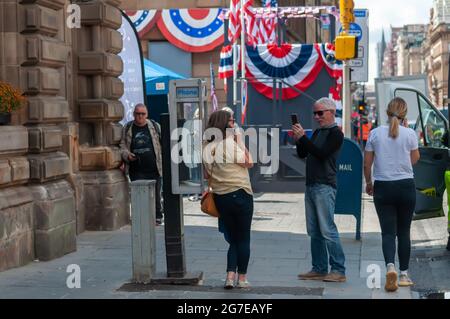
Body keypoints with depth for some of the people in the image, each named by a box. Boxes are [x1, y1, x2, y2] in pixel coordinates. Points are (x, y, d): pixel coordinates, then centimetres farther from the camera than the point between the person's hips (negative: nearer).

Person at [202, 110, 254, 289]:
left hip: (220, 196, 6)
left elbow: (207, 173, 12)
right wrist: (240, 141, -5)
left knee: (233, 238, 15)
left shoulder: (207, 147, 6)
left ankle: (230, 276, 2)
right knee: (244, 239, 7)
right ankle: (242, 278, 11)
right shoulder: (231, 143, -14)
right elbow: (249, 163, -8)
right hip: (240, 194, -6)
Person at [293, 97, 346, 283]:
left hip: (325, 187, -8)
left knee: (327, 230, -10)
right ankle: (319, 269, 13)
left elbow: (321, 154, -18)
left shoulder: (336, 133, -6)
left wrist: (303, 137, -19)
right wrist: (298, 139, 2)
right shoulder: (317, 132, 20)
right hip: (311, 186, 8)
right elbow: (302, 154, 19)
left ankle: (338, 271, -7)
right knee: (314, 232, 8)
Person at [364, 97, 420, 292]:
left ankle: (390, 266, -24)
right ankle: (404, 274, 17)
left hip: (382, 188, 0)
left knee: (388, 232, 0)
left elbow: (367, 163, 1)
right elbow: (415, 159, 10)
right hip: (406, 186, 0)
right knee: (404, 231, 11)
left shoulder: (375, 133, -2)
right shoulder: (409, 134, -5)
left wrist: (368, 183, 17)